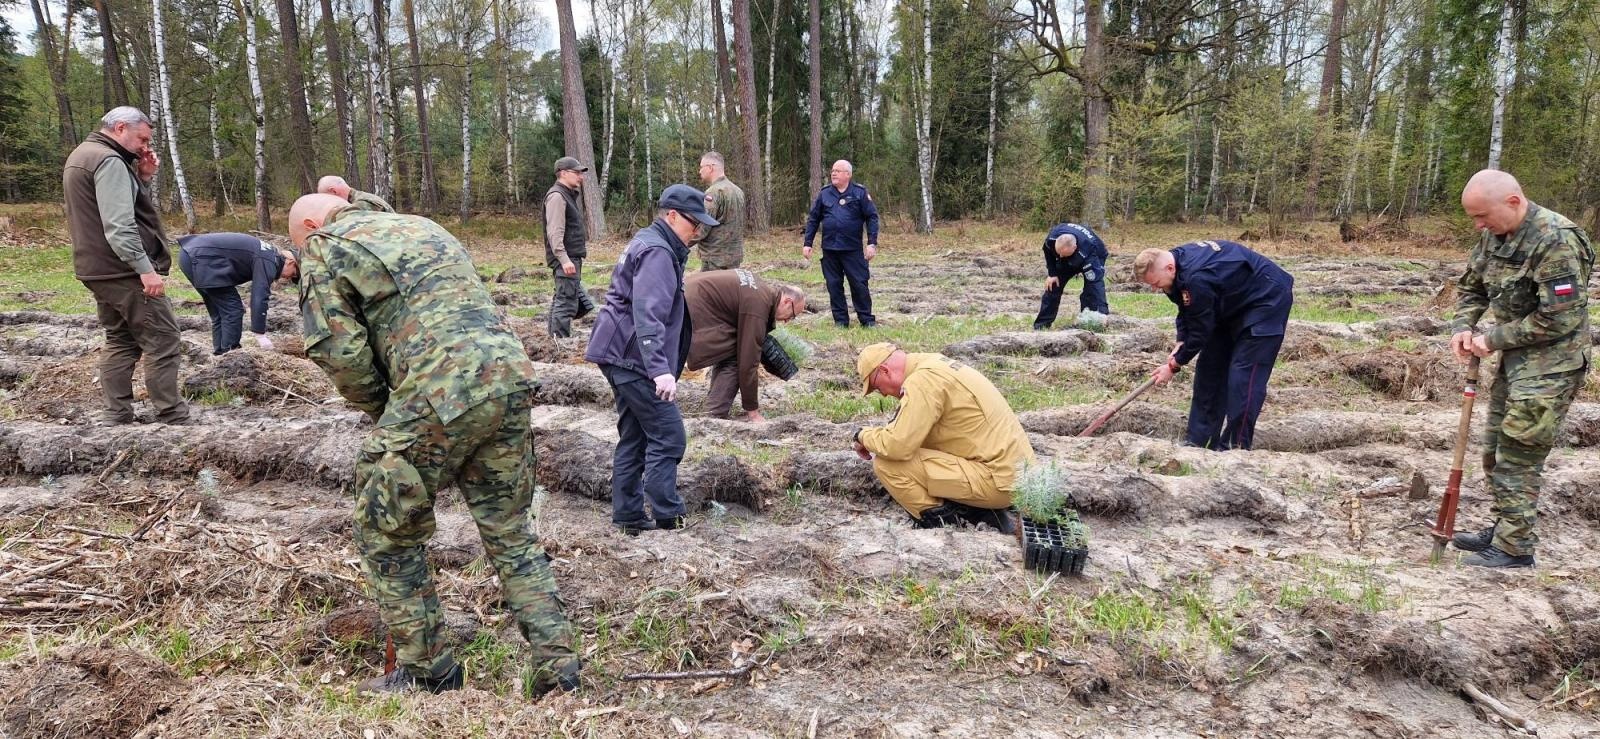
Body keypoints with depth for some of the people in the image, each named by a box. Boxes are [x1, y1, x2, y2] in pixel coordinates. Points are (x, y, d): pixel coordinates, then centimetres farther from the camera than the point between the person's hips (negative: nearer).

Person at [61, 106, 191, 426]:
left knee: (120, 341, 15)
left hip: (98, 270, 10)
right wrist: (146, 268, -24)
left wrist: (142, 178, 7)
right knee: (162, 342, -8)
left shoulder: (82, 156, 18)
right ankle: (173, 420, -8)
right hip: (125, 271, -10)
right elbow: (119, 226, -23)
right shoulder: (109, 161, -15)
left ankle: (115, 417, 15)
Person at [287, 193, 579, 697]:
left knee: (386, 537, 14)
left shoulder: (325, 248, 10)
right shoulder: (424, 226, 31)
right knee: (509, 532, 18)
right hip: (512, 376, 7)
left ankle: (426, 671, 23)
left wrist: (382, 411, 17)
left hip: (440, 394, -7)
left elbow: (340, 352, -1)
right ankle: (557, 668, 18)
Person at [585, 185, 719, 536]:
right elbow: (648, 315, -27)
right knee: (667, 437, -7)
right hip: (634, 358, -10)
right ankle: (667, 517, -4)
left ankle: (628, 516, 17)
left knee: (633, 437, 13)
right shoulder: (657, 252, -15)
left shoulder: (648, 243, 18)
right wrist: (660, 369, -34)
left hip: (620, 356, 10)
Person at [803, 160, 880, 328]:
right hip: (829, 249, 3)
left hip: (853, 249, -3)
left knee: (859, 284, -2)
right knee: (834, 285, 6)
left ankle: (867, 320, 8)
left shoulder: (860, 193, -2)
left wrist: (872, 243, -10)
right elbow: (813, 219, 11)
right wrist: (807, 243, 6)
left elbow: (872, 217, -3)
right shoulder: (824, 194, 7)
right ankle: (840, 320, 15)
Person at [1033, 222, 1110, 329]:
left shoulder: (1086, 252, -47)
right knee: (1053, 285, -1)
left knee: (1095, 286, -25)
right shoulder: (1052, 237, -35)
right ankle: (1042, 324, 8)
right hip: (1069, 260, 4)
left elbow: (1094, 281, -46)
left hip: (1095, 257, -4)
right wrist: (1052, 273, -13)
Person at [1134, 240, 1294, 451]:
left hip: (1267, 300, -10)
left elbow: (1200, 331, -26)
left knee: (1243, 375, -15)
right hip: (1234, 302, 10)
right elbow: (1186, 312, 5)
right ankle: (1197, 440, 12)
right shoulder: (1179, 261, -8)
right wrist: (1179, 346, -8)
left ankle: (1237, 447, -10)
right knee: (1211, 365, 8)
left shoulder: (1196, 279, -37)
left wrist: (1174, 365, -15)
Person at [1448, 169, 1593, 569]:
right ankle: (1503, 528, 31)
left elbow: (1560, 319, -24)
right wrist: (1463, 327, -3)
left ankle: (1514, 549, 8)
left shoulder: (1556, 240, -22)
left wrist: (1494, 340, -17)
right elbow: (1470, 286, 16)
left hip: (1549, 366, -9)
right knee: (1494, 451, 16)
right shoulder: (1494, 234, 3)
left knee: (1517, 458, -4)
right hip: (1514, 358, 9)